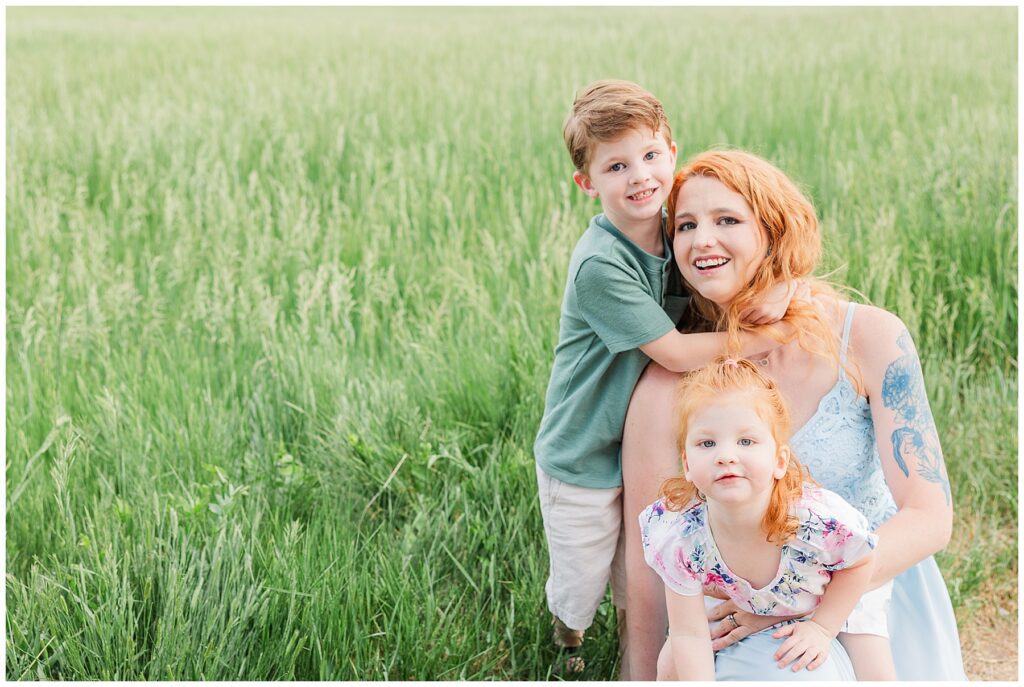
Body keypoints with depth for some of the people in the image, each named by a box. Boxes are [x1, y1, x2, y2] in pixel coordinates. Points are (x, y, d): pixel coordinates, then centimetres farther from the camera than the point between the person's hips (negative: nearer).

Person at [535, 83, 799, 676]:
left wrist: (782, 286, -19)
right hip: (584, 463, -6)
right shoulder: (600, 265, -27)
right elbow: (675, 352, -26)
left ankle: (635, 670, 42)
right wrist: (770, 339, -20)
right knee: (579, 598, 12)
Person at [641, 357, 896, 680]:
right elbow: (689, 634, -26)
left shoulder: (823, 519, -42)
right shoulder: (677, 536, -37)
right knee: (670, 666, 1)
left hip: (839, 596, -1)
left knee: (878, 676, -11)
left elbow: (861, 563, -18)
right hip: (742, 601, 2)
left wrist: (824, 628, -20)